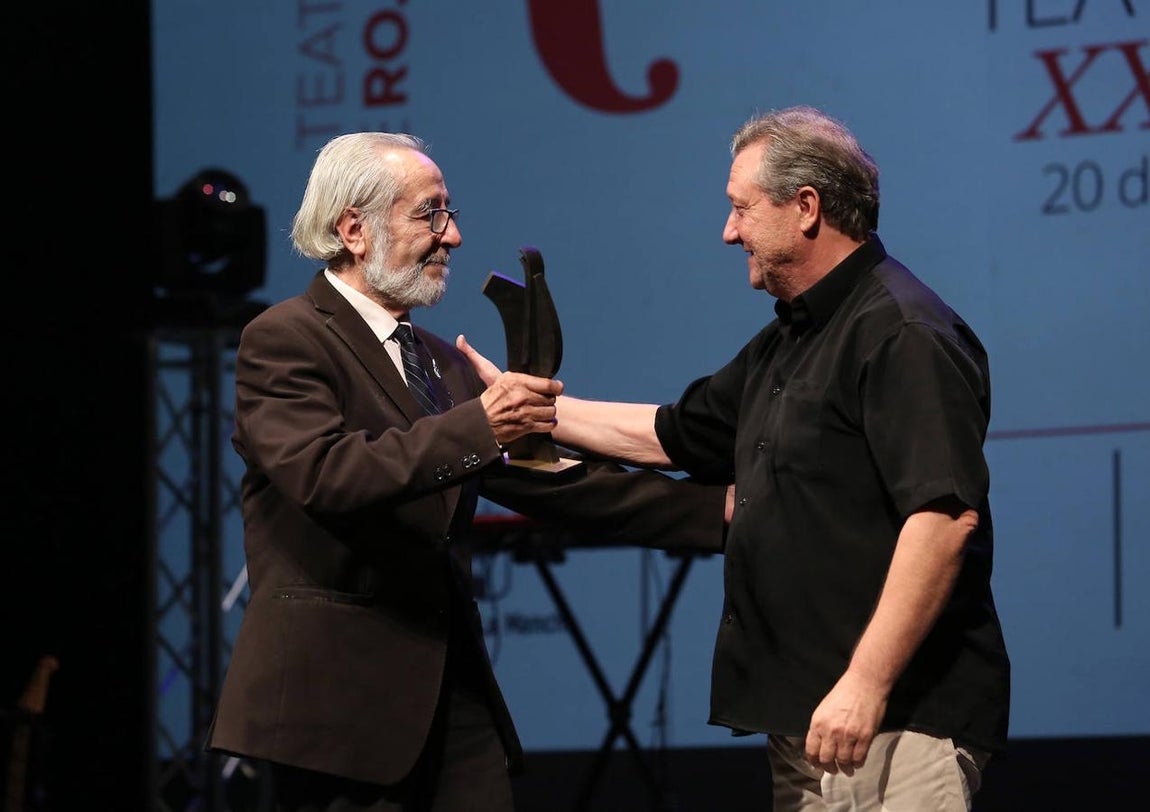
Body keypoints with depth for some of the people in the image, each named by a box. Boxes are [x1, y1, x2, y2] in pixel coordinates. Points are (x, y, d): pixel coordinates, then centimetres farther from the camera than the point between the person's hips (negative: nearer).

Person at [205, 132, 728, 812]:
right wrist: (476, 425, -30)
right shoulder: (284, 340, -6)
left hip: (452, 691, 7)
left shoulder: (442, 363, 20)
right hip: (338, 695, -7)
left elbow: (547, 478, 17)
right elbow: (323, 472, -22)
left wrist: (719, 507, 10)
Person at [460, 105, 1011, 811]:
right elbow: (667, 436, 31)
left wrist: (867, 683, -26)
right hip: (806, 720, 10)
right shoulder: (786, 343, 20)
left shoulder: (902, 333, -13)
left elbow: (947, 516, -23)